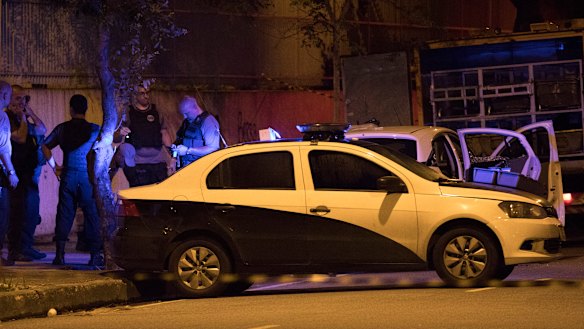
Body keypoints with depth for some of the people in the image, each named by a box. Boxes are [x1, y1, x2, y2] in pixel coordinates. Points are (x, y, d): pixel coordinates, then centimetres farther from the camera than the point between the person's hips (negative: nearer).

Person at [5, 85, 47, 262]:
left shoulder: (23, 118, 17)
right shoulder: (8, 118, -10)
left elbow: (42, 130, 12)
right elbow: (20, 138, -21)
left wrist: (30, 113, 5)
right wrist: (23, 118, -13)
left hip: (31, 172, 9)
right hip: (19, 172, -9)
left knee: (31, 211, 14)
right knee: (19, 210, -9)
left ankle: (26, 247, 22)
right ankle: (16, 250, -6)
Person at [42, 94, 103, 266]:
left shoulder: (62, 128, 5)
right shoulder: (94, 129, -2)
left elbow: (45, 147, 9)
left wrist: (54, 166, 15)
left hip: (68, 175, 2)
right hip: (88, 176, -2)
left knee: (64, 215, 6)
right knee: (91, 214, 2)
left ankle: (60, 254, 3)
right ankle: (95, 255, -1)